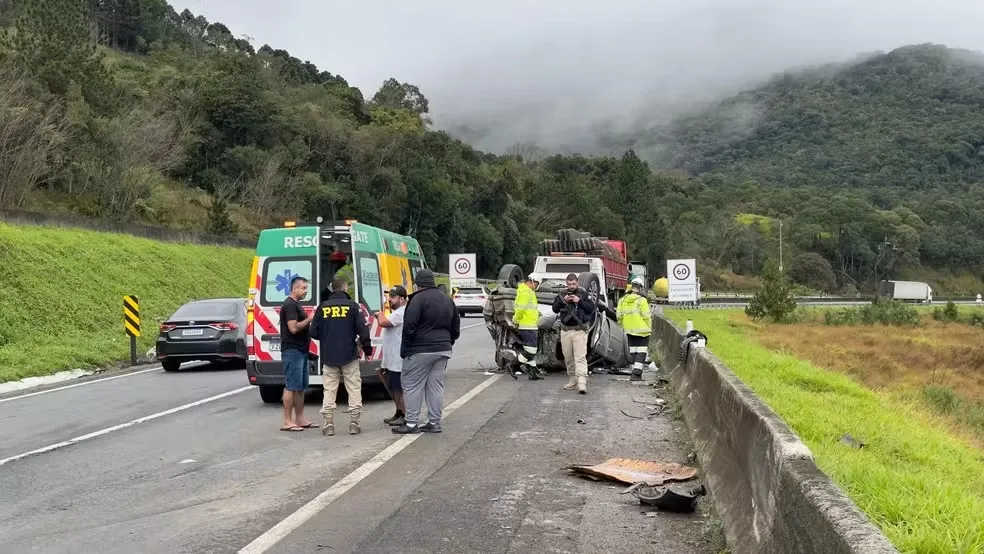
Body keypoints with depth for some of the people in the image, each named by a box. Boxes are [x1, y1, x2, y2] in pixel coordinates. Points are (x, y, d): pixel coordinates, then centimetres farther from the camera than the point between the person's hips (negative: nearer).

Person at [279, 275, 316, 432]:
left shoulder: (296, 304, 19)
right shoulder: (289, 305, -13)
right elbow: (293, 328, -21)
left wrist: (309, 321, 12)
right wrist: (310, 319, -14)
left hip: (301, 350, 10)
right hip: (292, 350, -10)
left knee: (301, 386, 11)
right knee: (292, 386, -9)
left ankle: (300, 419, 16)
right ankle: (287, 421, -6)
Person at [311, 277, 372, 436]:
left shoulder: (323, 307, 1)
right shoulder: (352, 305, -5)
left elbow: (314, 331, 2)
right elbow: (362, 329, -8)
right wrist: (367, 348, 3)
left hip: (328, 356, 2)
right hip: (349, 356, -2)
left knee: (329, 391, 7)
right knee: (354, 390, 6)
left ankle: (328, 425, 5)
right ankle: (353, 424, 4)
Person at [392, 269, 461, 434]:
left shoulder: (418, 299, -12)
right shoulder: (448, 300, 14)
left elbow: (409, 327, -16)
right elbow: (455, 329, 19)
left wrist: (404, 349, -7)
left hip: (420, 351, -7)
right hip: (443, 350, 7)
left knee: (412, 385, 1)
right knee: (436, 385, 11)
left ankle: (411, 423, 1)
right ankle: (434, 422, 13)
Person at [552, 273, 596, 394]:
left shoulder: (584, 294, 1)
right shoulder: (562, 295, 11)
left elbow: (592, 308, -7)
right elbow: (555, 309, 5)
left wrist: (579, 301, -16)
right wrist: (562, 301, -12)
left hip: (579, 330, -4)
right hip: (565, 330, 4)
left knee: (580, 357, -13)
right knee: (568, 357, 9)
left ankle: (582, 383, -20)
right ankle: (573, 380, 22)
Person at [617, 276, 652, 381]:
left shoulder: (623, 300, 4)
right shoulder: (641, 300, -13)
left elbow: (619, 316, 6)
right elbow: (646, 316, -12)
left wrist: (623, 325, 19)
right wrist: (650, 328, 1)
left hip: (629, 330, 6)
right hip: (642, 330, -6)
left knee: (633, 351, 15)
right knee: (641, 352, -1)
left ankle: (635, 372, 19)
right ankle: (636, 373, -9)